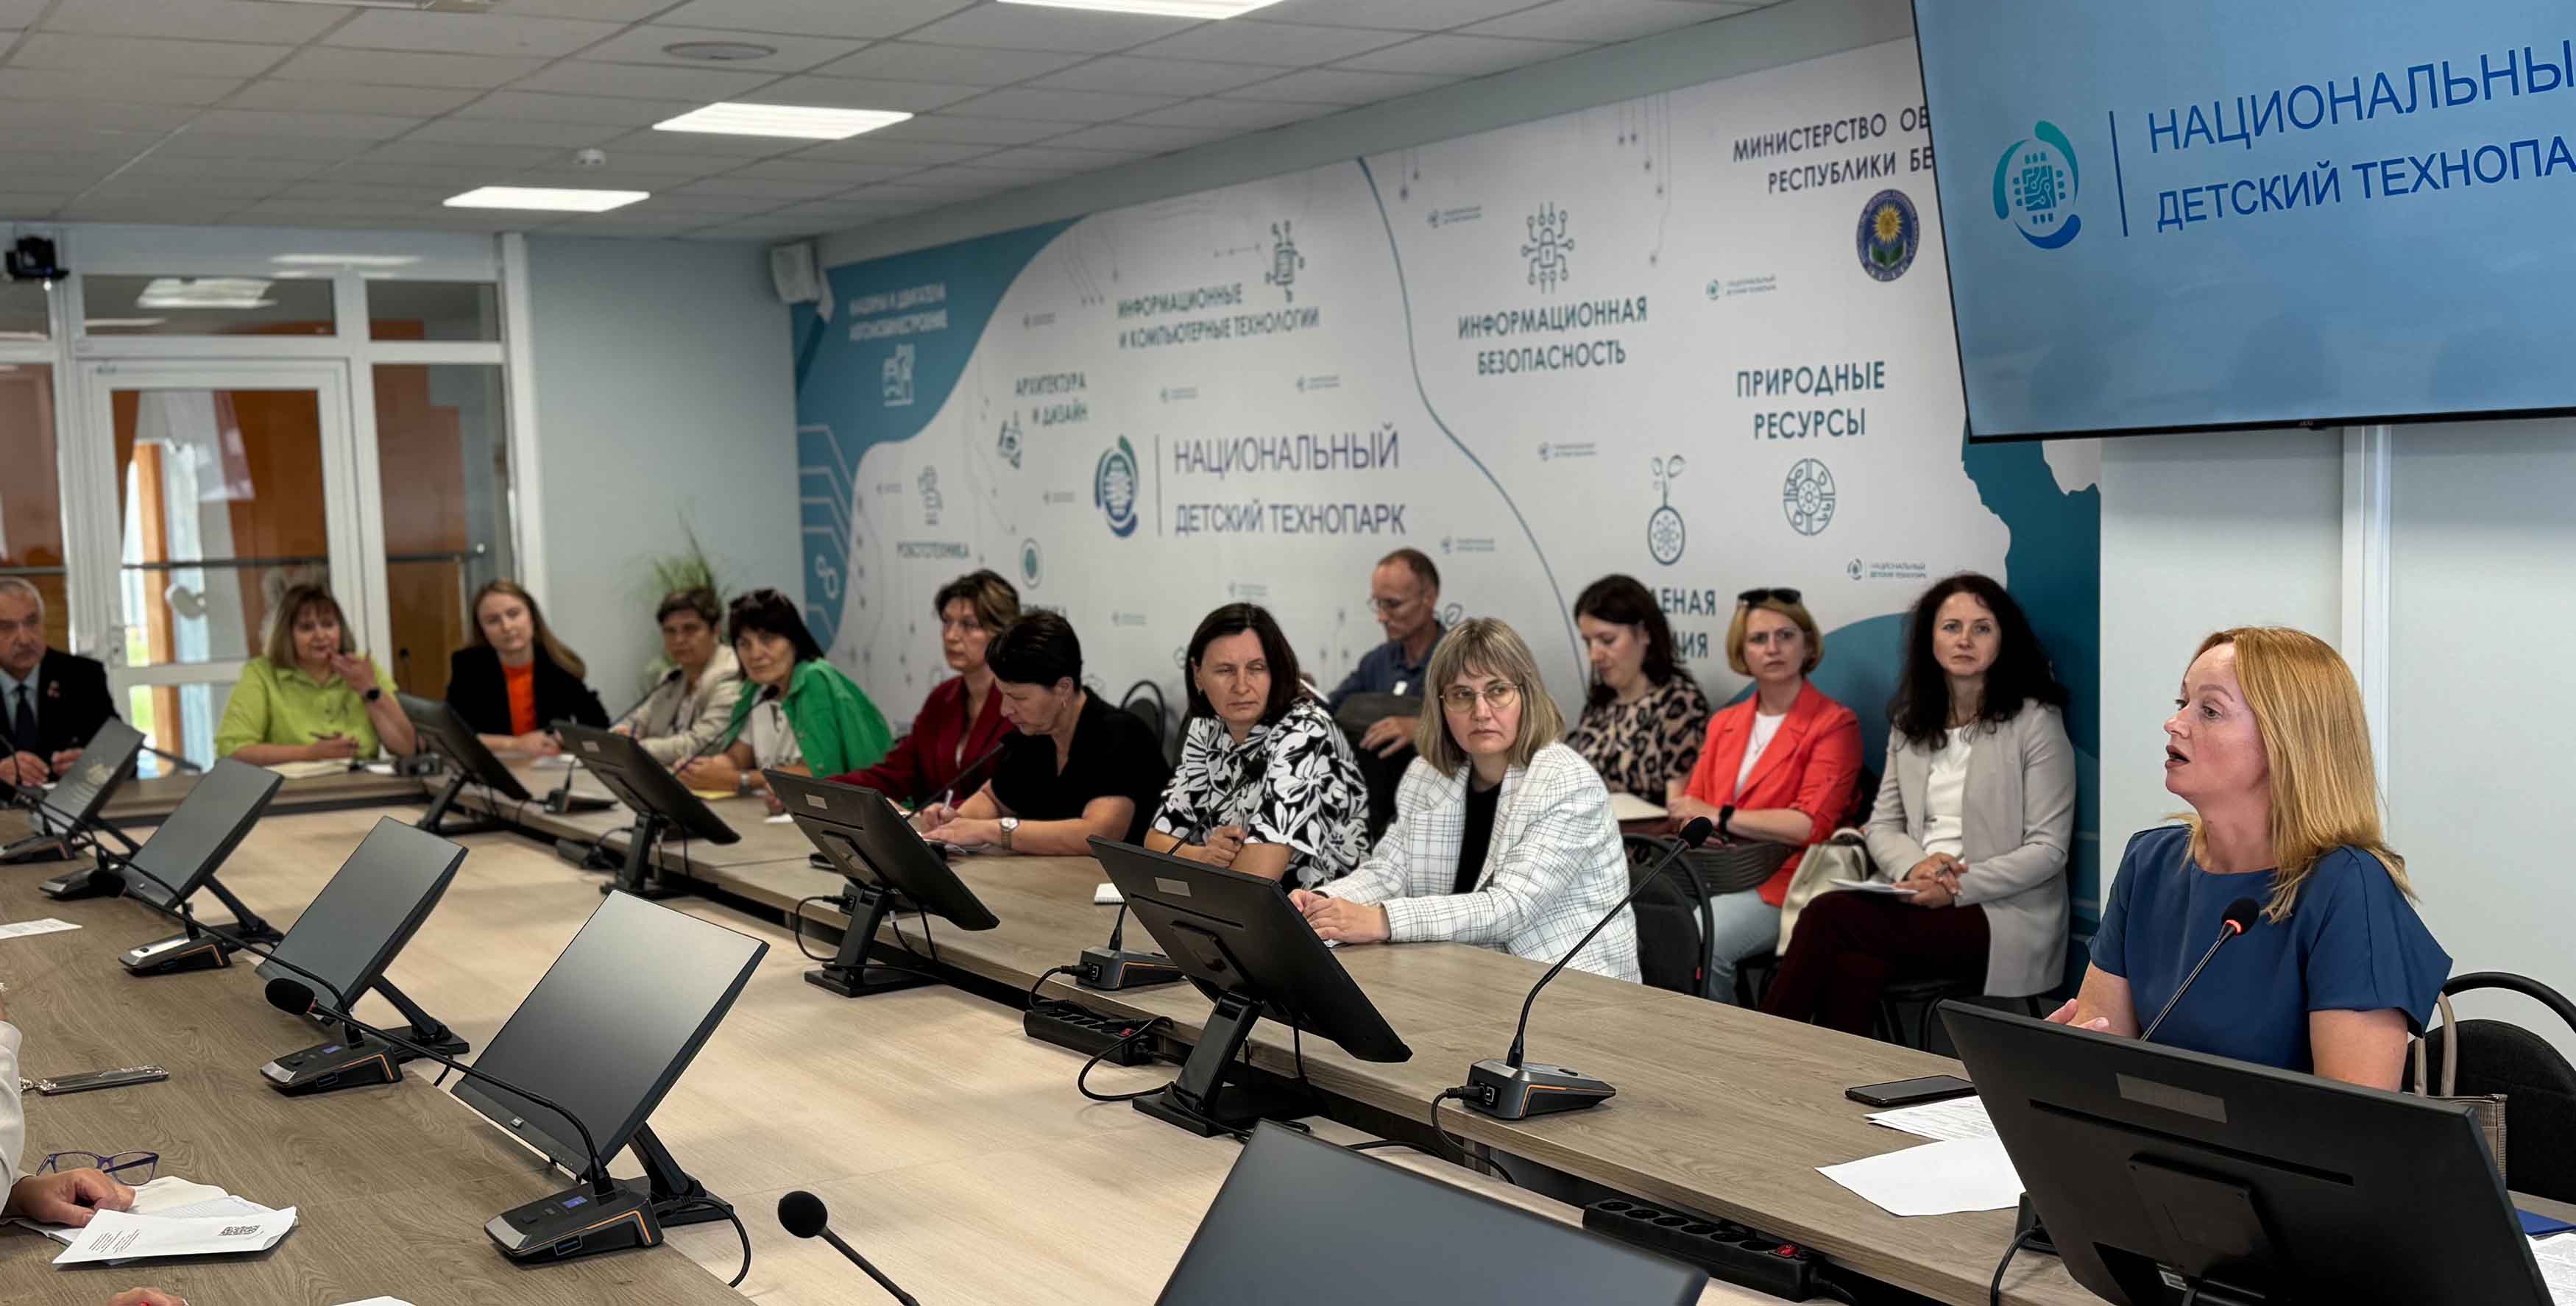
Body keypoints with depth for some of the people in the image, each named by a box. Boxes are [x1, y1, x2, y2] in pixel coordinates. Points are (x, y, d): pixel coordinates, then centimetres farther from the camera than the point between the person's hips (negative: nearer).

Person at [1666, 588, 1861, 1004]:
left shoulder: (1835, 724, -1)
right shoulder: (1724, 723, 20)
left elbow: (1810, 825, -12)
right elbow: (1694, 806, 17)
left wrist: (1720, 817, -10)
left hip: (1780, 884, -5)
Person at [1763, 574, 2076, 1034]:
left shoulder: (2035, 721, -2)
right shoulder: (1911, 722, 16)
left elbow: (2048, 849, -6)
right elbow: (1882, 824, 14)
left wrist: (1959, 887, -18)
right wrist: (1915, 866, -10)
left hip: (2004, 914, -5)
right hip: (1920, 904, 5)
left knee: (1829, 914, -27)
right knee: (1852, 967, -31)